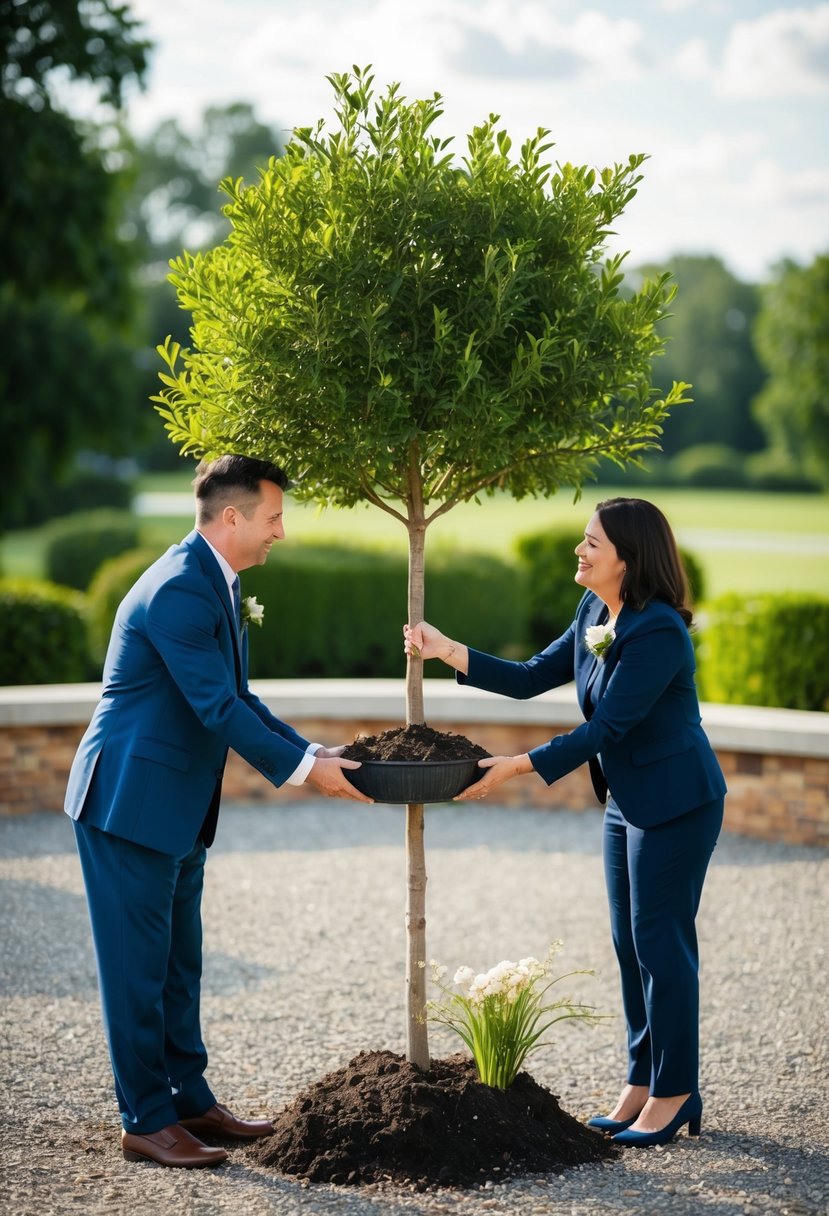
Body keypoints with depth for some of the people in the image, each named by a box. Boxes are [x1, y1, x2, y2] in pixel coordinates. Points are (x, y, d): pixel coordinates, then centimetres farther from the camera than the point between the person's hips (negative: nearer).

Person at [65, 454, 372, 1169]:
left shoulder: (215, 584, 12)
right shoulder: (179, 589, -21)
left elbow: (237, 699, 16)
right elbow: (217, 708, -23)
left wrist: (312, 752, 7)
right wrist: (303, 769, -17)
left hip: (176, 811, 10)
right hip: (129, 803, -10)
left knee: (178, 965, 16)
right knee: (137, 967, -1)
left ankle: (190, 1101, 25)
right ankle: (147, 1122, 6)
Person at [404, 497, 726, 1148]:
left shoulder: (658, 632, -24)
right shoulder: (595, 614, 4)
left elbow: (605, 728, -25)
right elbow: (532, 678, 8)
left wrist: (517, 765, -24)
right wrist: (447, 650, 0)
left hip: (676, 804, -9)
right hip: (627, 800, 9)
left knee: (661, 942, -3)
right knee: (631, 943, 13)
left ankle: (675, 1094, 9)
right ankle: (642, 1084, 23)